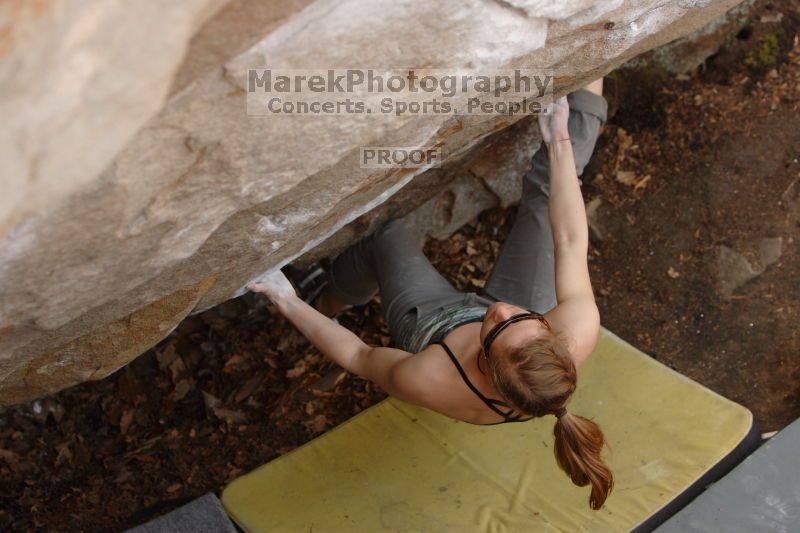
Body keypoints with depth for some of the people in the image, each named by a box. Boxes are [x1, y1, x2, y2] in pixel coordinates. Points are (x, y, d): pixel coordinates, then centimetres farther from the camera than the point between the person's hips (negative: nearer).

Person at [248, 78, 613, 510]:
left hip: (431, 328, -1)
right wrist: (560, 142, -17)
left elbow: (357, 356, -24)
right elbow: (570, 240, -26)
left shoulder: (427, 381, -46)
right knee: (545, 188, 2)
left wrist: (290, 304, -16)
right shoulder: (580, 331, -42)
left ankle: (328, 305, 41)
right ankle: (589, 86, 25)